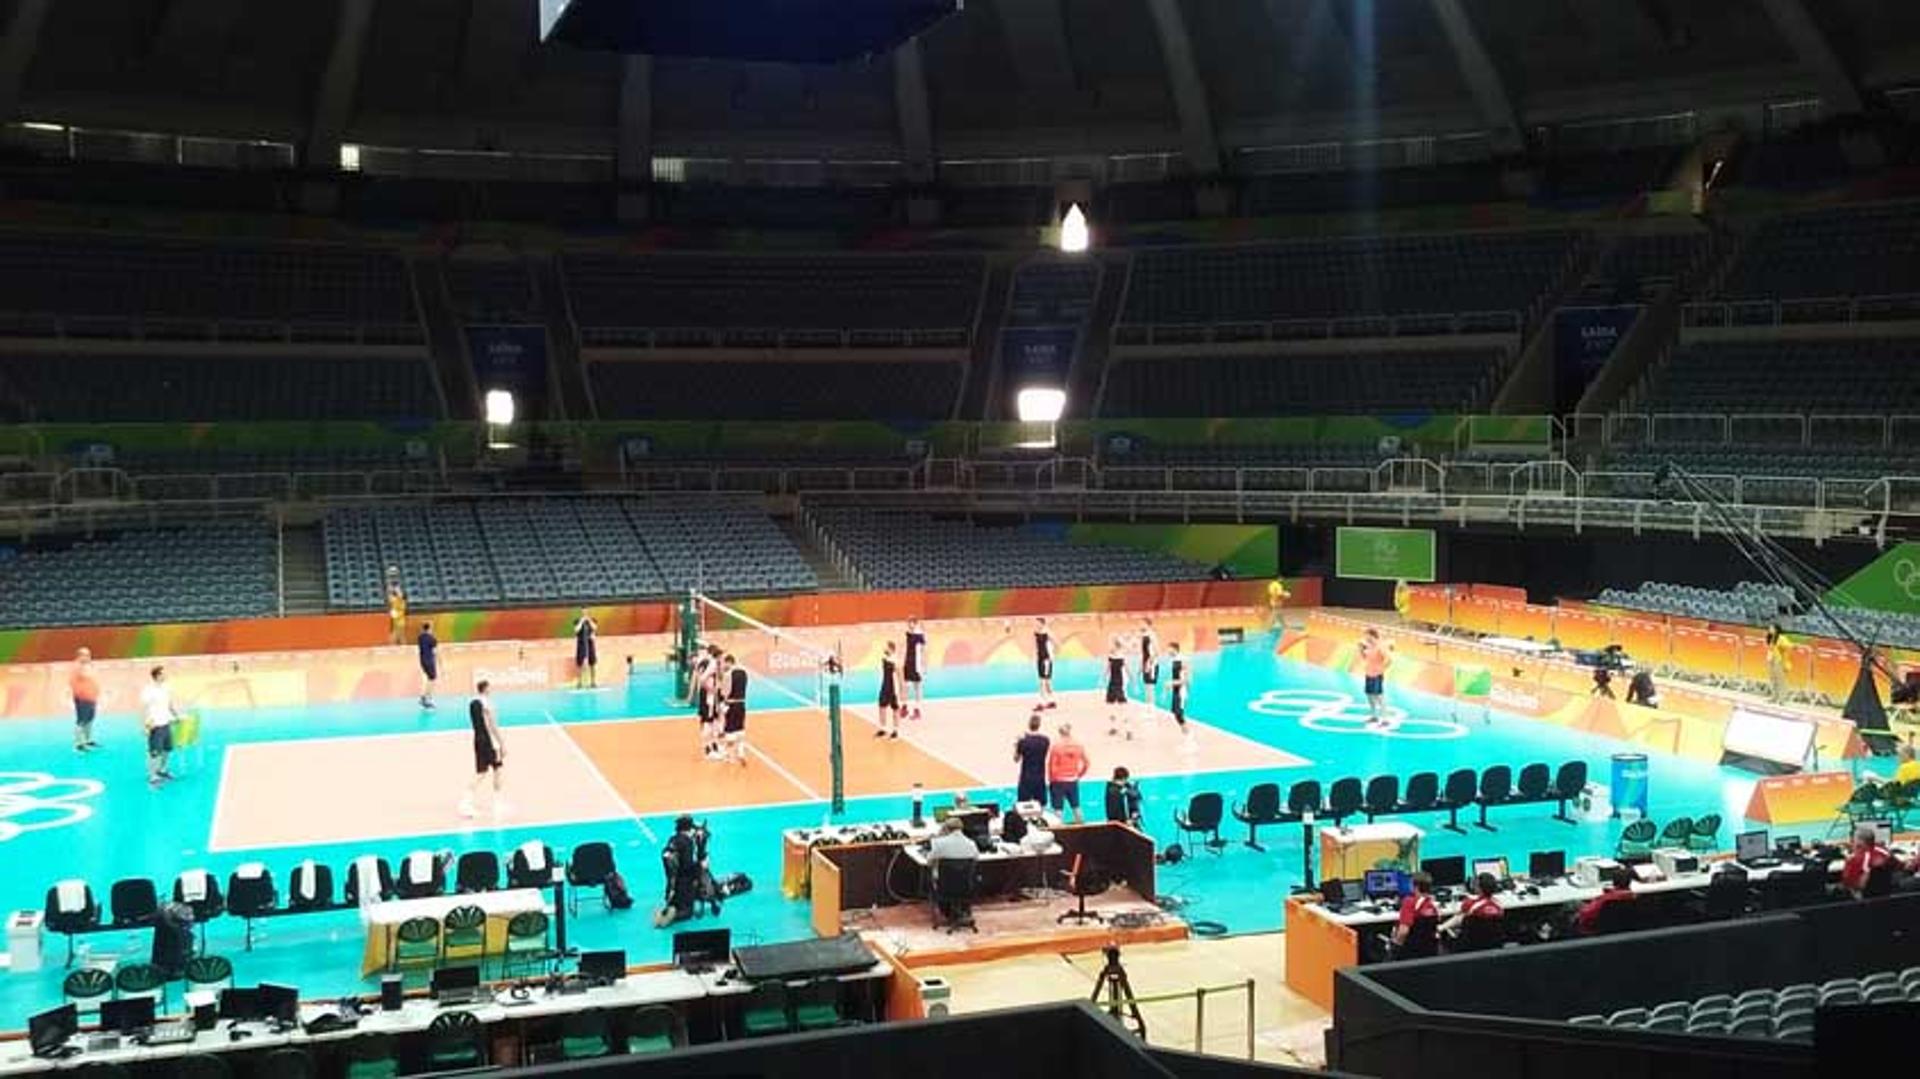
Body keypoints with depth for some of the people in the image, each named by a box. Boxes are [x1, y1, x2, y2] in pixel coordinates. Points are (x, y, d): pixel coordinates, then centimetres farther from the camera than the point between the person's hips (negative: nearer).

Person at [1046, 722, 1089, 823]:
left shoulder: (1056, 744, -14)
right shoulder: (1078, 745, -2)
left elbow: (1050, 764, -14)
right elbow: (1086, 763, 5)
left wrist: (1050, 779, 0)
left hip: (1058, 781, -4)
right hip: (1073, 781, 4)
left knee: (1058, 808, 3)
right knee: (1076, 806, 17)